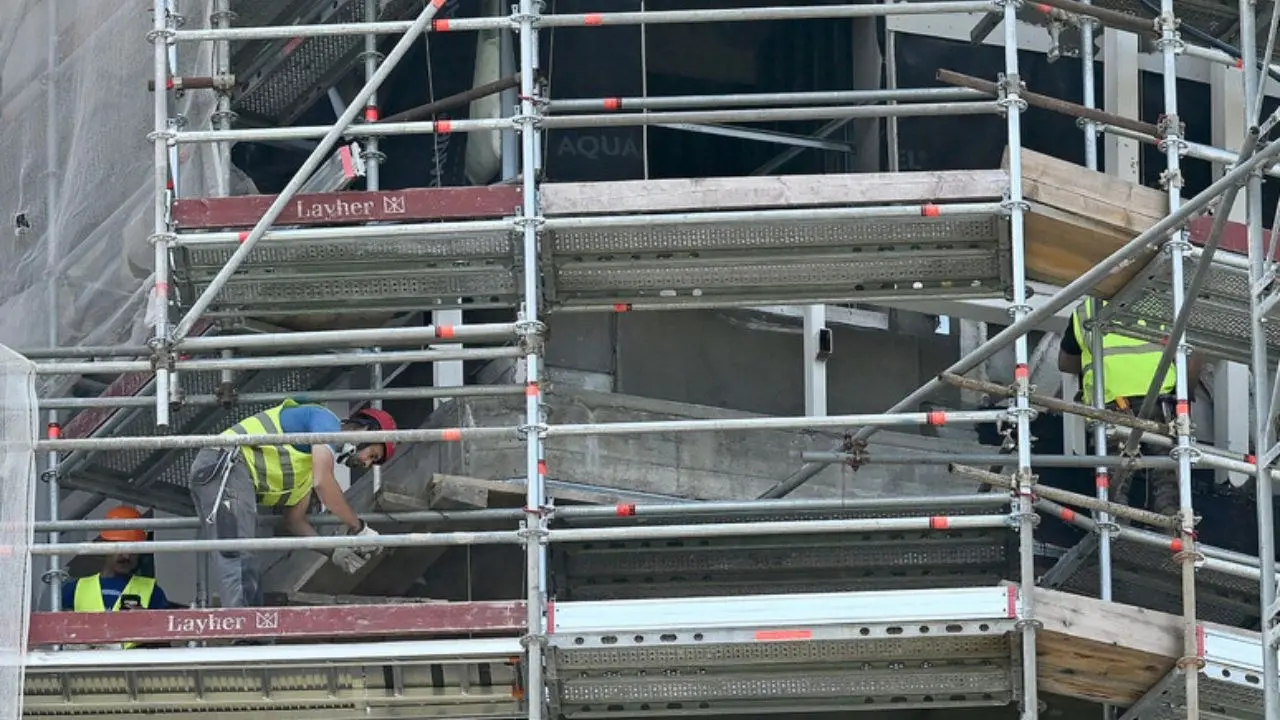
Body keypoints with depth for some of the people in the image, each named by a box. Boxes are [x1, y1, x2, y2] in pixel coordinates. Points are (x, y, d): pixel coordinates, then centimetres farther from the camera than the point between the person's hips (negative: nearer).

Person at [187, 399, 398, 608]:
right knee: (236, 556, -20)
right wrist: (359, 528, -7)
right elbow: (323, 483, -15)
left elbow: (295, 520, 28)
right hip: (226, 466, -10)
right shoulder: (327, 420, 0)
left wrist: (334, 552, 17)